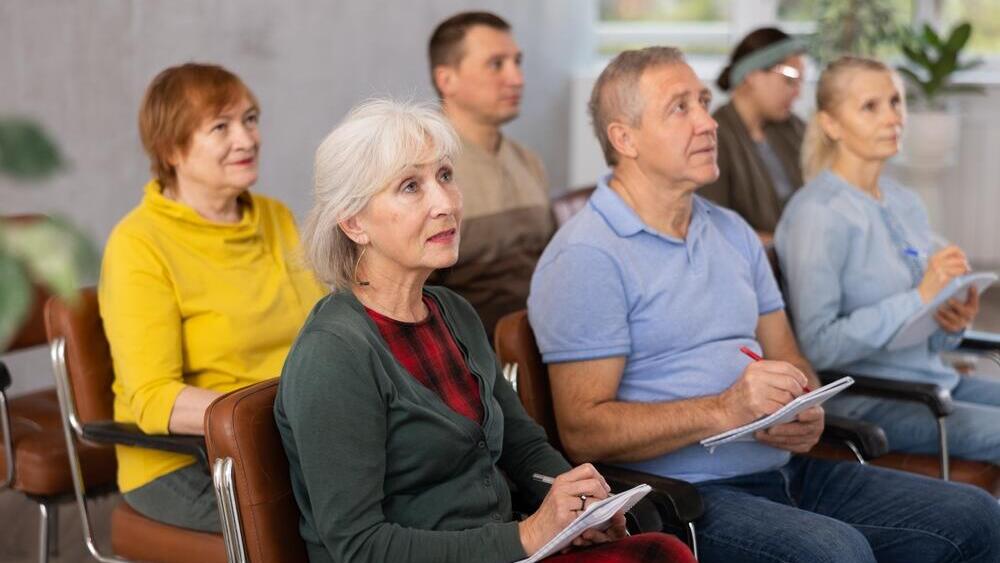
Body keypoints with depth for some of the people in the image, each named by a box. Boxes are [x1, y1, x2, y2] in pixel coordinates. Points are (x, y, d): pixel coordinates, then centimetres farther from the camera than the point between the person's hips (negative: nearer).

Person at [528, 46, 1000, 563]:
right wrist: (724, 412, -23)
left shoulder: (732, 232, 17)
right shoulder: (586, 257, -10)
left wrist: (806, 414, -4)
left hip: (785, 471, 8)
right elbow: (582, 433, -16)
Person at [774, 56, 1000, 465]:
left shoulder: (906, 204, 13)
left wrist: (954, 322, -2)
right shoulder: (817, 213, -12)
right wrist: (919, 298, -21)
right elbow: (816, 346, -19)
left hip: (935, 380, 8)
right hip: (864, 402, -8)